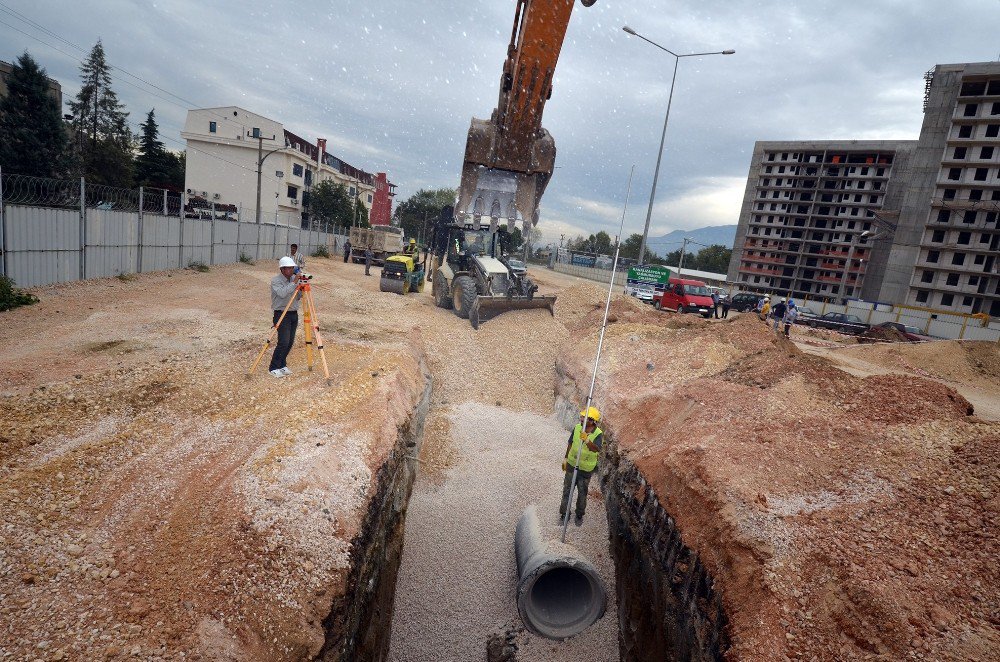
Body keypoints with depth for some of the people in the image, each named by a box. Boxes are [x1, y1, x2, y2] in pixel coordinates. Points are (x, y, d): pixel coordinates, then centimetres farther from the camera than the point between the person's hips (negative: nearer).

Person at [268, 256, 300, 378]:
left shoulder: (294, 278, 9)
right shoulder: (275, 281, -9)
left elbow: (297, 297, 10)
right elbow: (282, 293, -27)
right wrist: (294, 282, -27)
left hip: (294, 314, 6)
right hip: (281, 314, -6)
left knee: (290, 342, 7)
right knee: (283, 342, -12)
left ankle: (282, 365, 21)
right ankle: (274, 368, -1)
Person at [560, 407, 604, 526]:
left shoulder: (598, 434, -21)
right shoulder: (577, 428, -10)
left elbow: (596, 449, -40)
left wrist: (586, 440, -58)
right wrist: (566, 458, 14)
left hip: (586, 469, -3)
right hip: (572, 465, 3)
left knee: (582, 494, 14)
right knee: (567, 490, 12)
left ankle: (579, 515, 36)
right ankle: (563, 514, 29)